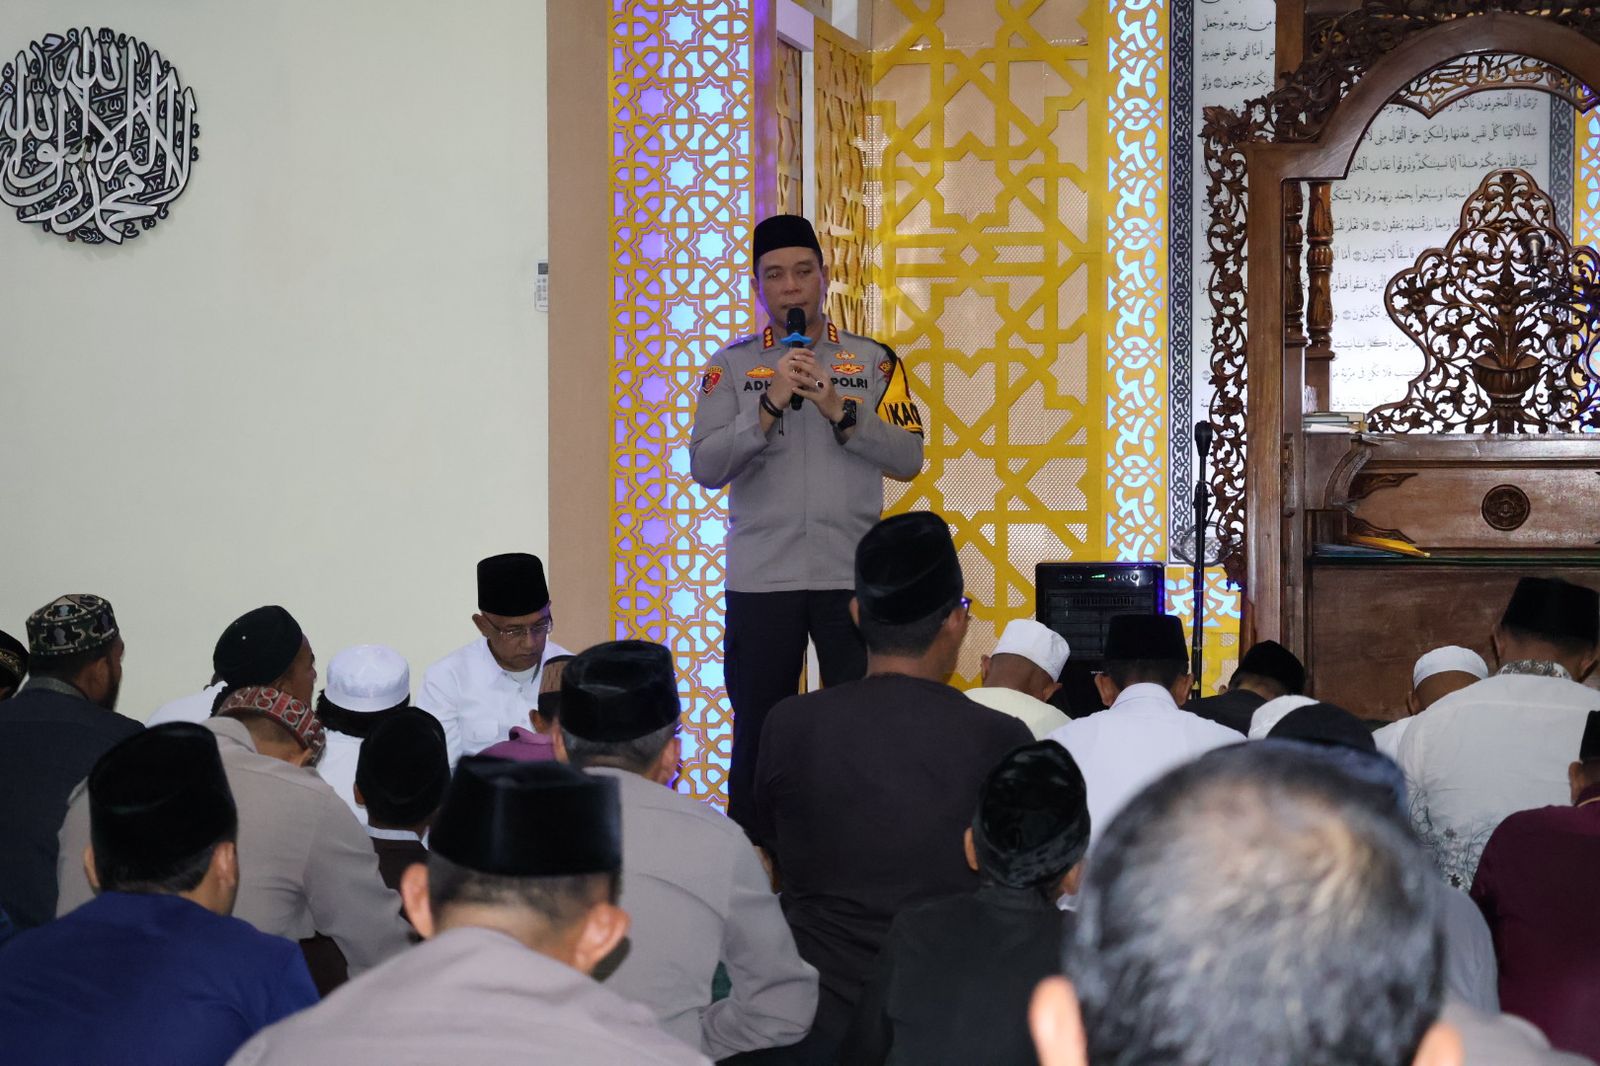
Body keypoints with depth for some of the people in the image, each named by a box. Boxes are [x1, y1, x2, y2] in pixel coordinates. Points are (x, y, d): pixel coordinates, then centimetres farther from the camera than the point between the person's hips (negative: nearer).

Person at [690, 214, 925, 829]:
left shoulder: (872, 363, 8)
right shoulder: (732, 366, 6)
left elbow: (908, 459, -1)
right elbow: (705, 467, -5)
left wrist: (840, 412, -13)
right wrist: (769, 406, -15)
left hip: (852, 574, 0)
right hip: (761, 576, 0)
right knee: (758, 731, 4)